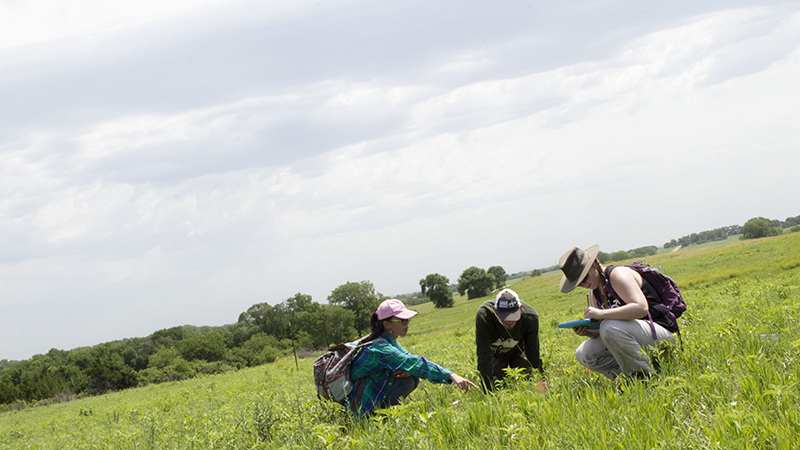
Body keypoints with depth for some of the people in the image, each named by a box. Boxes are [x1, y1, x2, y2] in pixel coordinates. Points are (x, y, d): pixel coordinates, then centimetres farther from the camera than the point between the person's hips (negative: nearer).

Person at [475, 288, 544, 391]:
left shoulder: (530, 317, -34)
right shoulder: (484, 315, -41)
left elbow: (533, 354, -20)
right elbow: (484, 357, -39)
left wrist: (541, 381, -20)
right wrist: (488, 391, -44)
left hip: (517, 351, 1)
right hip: (494, 354, -1)